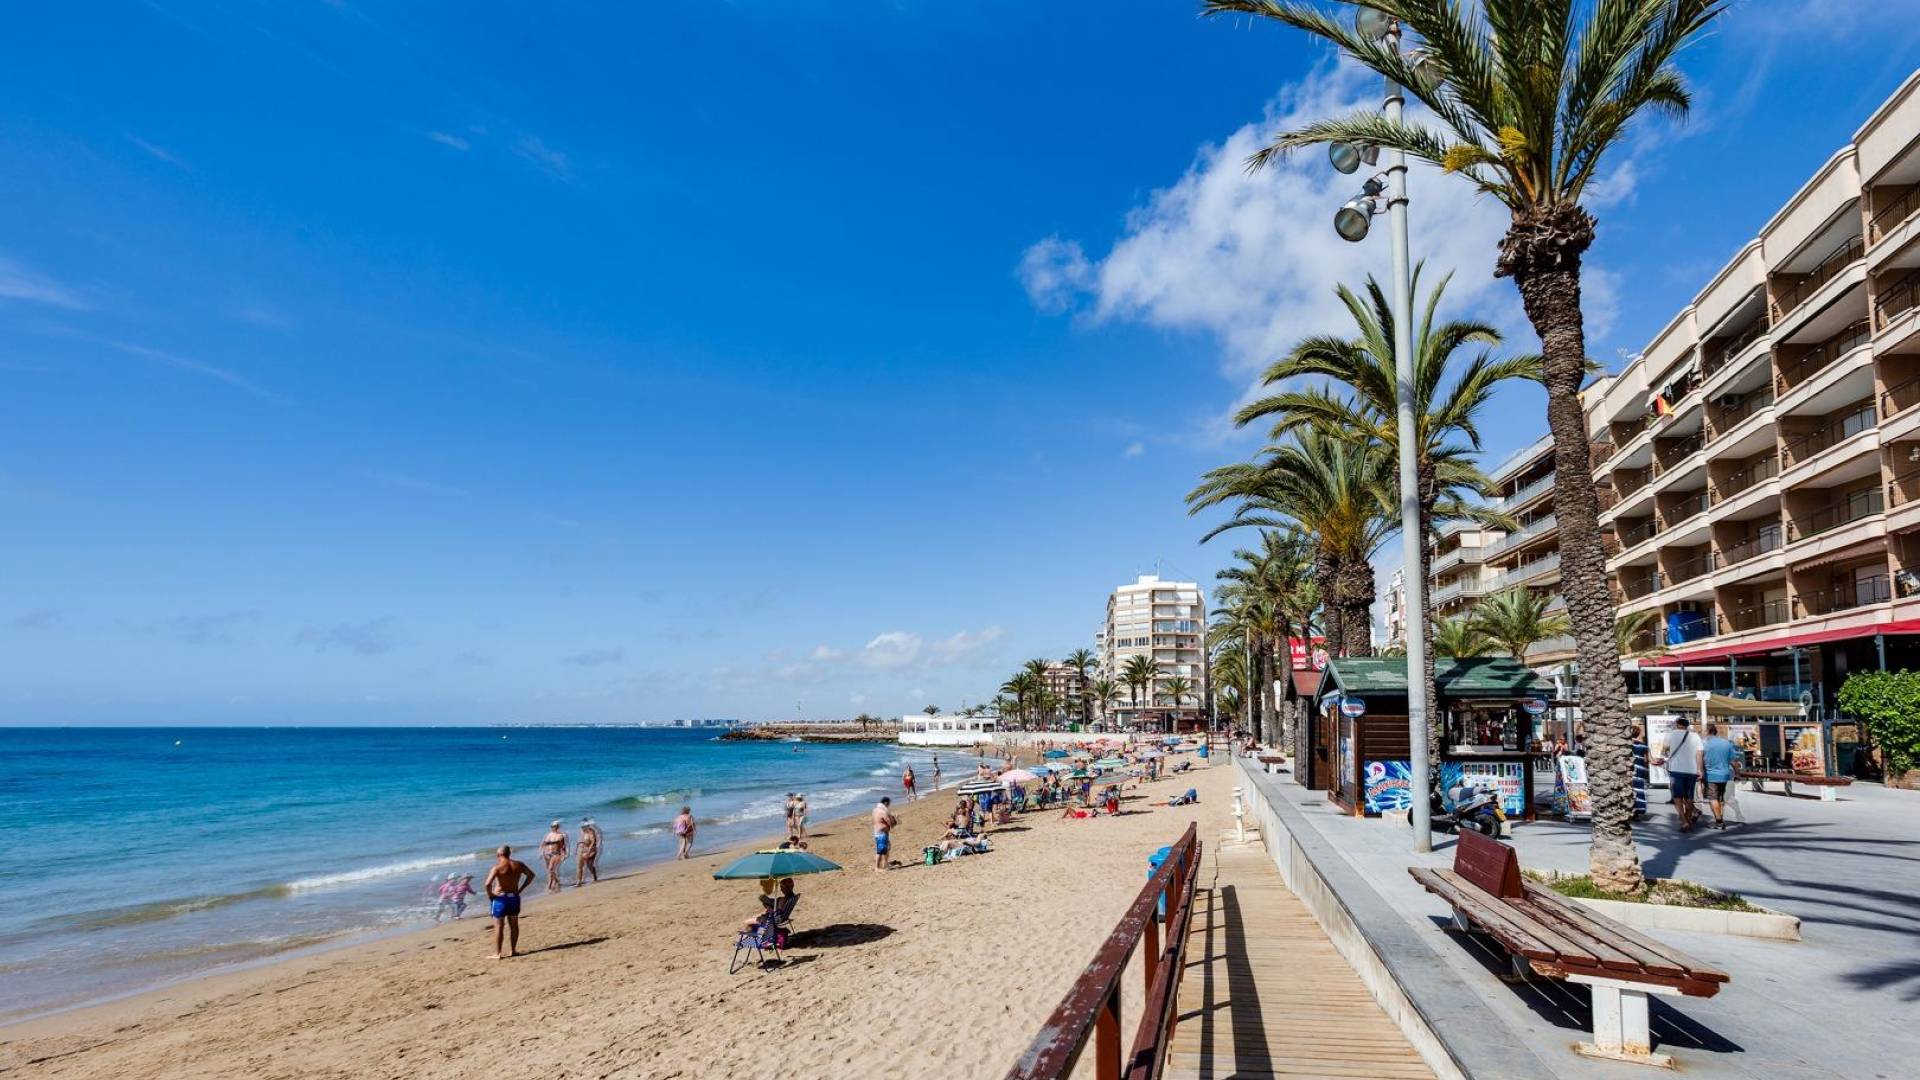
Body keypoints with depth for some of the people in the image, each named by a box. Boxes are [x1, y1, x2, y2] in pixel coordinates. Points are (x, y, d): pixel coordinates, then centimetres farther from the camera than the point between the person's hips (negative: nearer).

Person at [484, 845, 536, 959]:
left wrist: (490, 894, -9)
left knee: (499, 927, 4)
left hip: (500, 898, -4)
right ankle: (513, 950, 22)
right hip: (514, 897, 4)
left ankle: (496, 953, 7)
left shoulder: (497, 867, -15)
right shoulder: (518, 865, -1)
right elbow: (531, 875, 9)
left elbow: (487, 884, -26)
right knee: (514, 925, 15)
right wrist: (520, 889, 14)